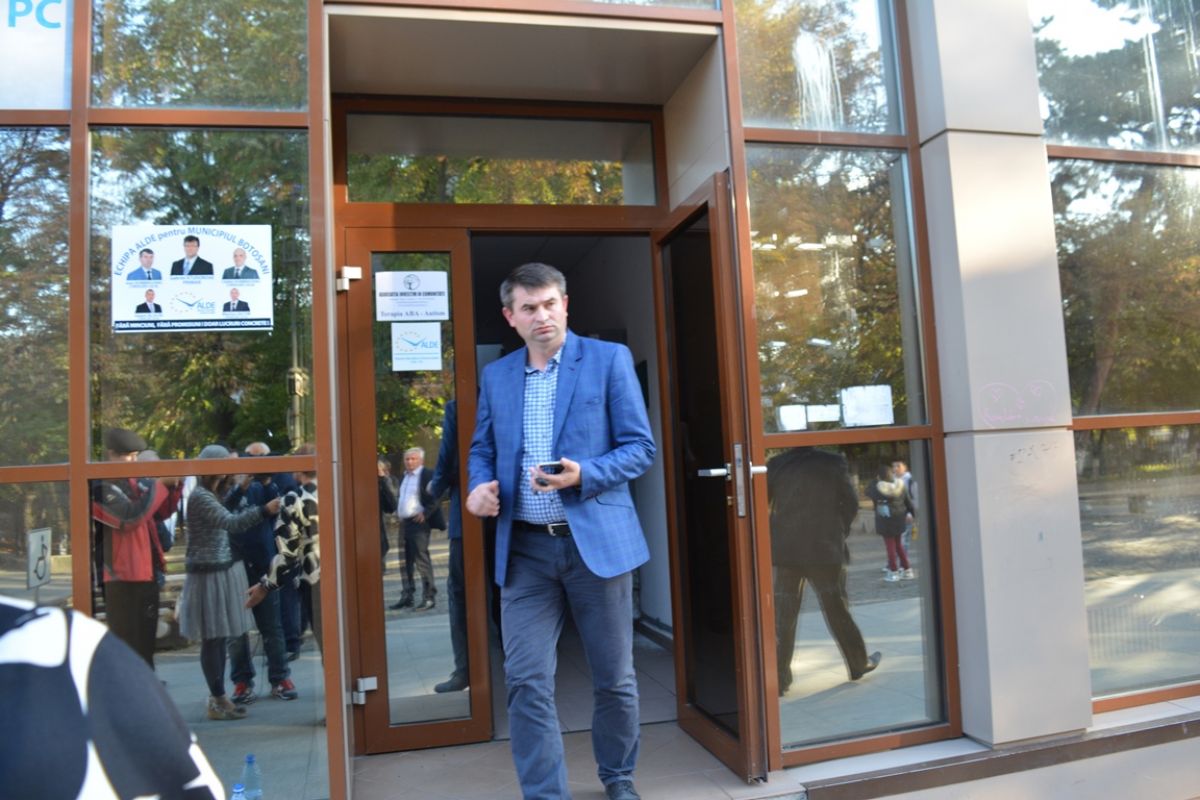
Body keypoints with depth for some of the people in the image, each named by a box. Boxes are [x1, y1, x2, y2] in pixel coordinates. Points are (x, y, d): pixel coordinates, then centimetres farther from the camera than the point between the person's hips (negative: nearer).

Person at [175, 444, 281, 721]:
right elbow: (231, 523, -27)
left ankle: (218, 697, 21)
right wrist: (265, 510, -37)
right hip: (208, 574, -9)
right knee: (212, 638, -2)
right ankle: (218, 701, 6)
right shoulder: (199, 496, -14)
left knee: (220, 637, 12)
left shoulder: (214, 496, 16)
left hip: (224, 571, 9)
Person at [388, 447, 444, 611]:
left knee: (422, 559, -7)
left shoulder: (428, 475, -8)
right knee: (406, 561, 12)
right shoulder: (404, 477, 18)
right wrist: (399, 514, 13)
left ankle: (429, 597, -1)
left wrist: (425, 513, -19)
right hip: (405, 523, 8)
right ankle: (407, 595, 21)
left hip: (419, 522, -8)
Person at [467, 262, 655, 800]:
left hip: (597, 540, -2)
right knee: (526, 680, -1)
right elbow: (482, 448, 17)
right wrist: (478, 487, -6)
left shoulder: (609, 359, -2)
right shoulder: (495, 375, 10)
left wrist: (583, 474, -21)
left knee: (614, 677, 11)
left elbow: (640, 447, -4)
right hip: (524, 548, 3)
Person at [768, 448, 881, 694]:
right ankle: (859, 663, 32)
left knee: (783, 614, 4)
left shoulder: (776, 465, -2)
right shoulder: (833, 463, -3)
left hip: (785, 550, 1)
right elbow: (851, 503, 1)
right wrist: (840, 532, 14)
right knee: (837, 609, 14)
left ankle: (779, 678, 4)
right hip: (825, 548, 0)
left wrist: (769, 540, 11)